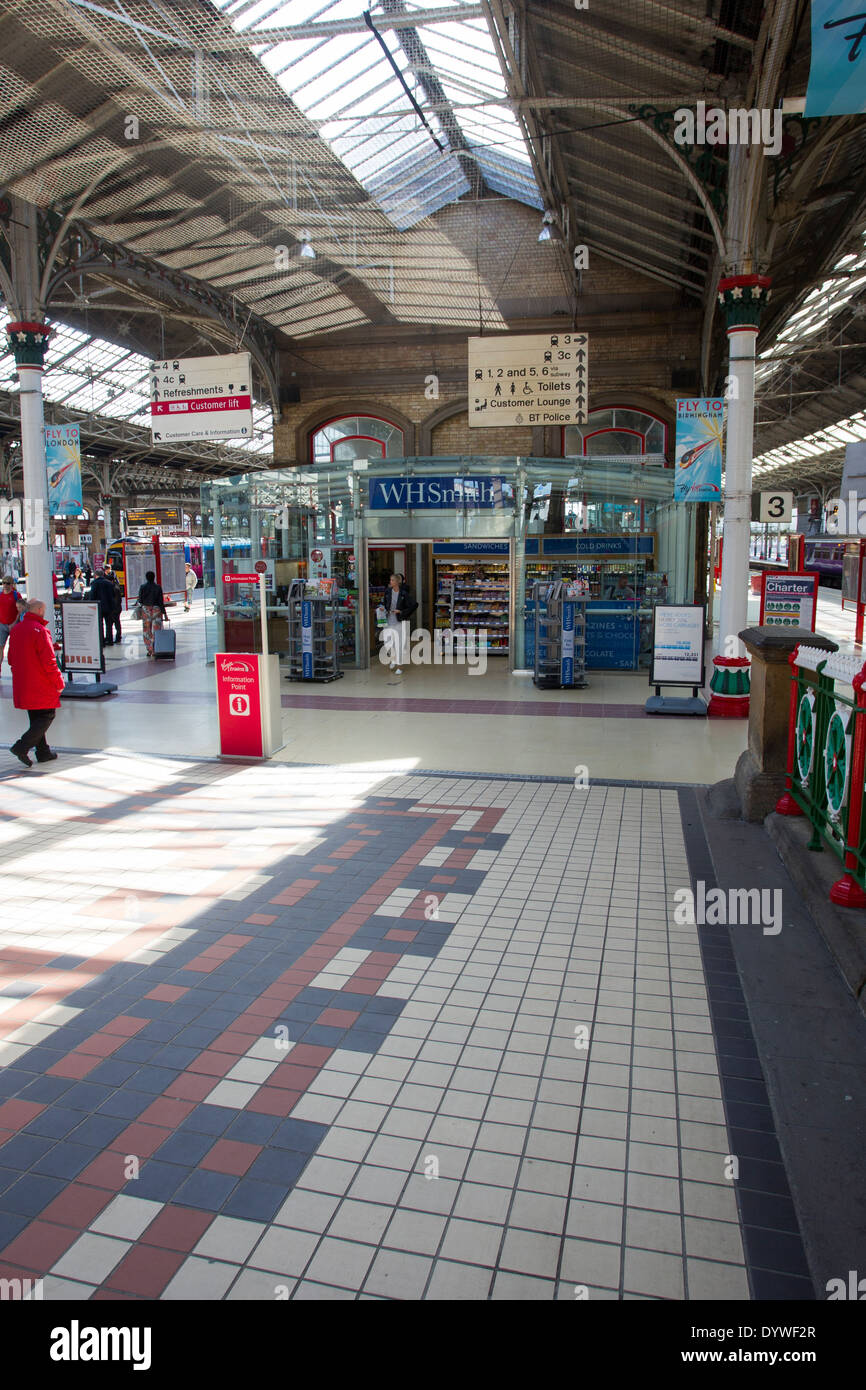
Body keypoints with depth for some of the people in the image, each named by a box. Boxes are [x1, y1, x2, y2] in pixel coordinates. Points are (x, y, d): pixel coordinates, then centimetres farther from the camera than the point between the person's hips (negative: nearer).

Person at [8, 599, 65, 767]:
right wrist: (58, 682, -10)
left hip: (22, 685, 8)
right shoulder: (40, 630, -17)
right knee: (47, 716, 1)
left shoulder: (15, 630, 9)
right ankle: (22, 746, -11)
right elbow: (48, 661, -19)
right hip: (41, 687, -8)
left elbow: (11, 659, 17)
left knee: (36, 718, 16)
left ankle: (43, 753, 21)